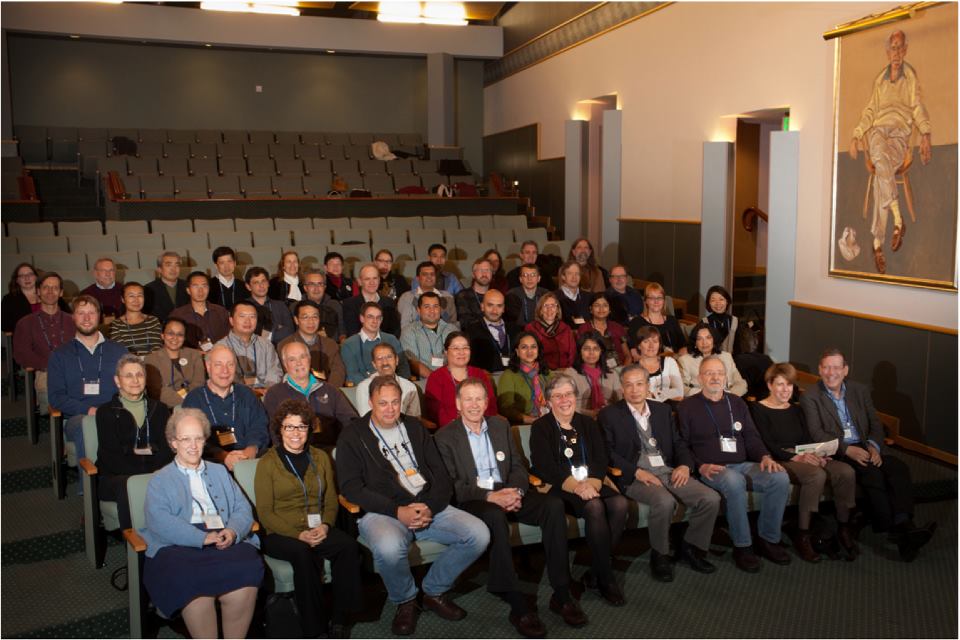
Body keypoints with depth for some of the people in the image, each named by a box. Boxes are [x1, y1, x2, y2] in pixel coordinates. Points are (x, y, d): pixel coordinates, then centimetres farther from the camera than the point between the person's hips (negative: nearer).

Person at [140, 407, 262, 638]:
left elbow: (243, 509, 16)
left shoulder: (219, 471, 28)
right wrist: (203, 538, -15)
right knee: (193, 583, -36)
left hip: (227, 543, 2)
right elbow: (160, 522, -3)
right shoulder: (160, 480, 17)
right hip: (178, 547, -2)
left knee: (245, 575, -31)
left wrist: (233, 532, -7)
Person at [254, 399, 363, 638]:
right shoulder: (267, 463, 2)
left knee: (349, 545, -28)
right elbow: (265, 513, -3)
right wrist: (299, 534, -15)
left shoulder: (321, 458, 15)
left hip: (317, 531, 3)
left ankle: (339, 618, -18)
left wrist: (325, 525, -8)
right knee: (302, 553, -36)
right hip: (280, 534, -3)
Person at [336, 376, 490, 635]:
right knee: (389, 548, -38)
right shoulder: (353, 437, 3)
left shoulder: (414, 427, 16)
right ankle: (405, 602, -4)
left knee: (479, 534, -16)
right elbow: (351, 487, -7)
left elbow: (440, 472, 12)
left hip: (428, 506, 5)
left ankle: (434, 591, 7)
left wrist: (431, 506, -8)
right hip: (382, 512, -4)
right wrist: (398, 512, -16)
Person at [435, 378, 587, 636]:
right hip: (473, 500, -5)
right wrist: (490, 497, -20)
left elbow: (518, 466, 14)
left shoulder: (501, 425, 17)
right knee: (496, 517, -39)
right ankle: (517, 606, -34)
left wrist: (517, 491, -9)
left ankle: (561, 595, -18)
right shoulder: (445, 437, 1)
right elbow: (452, 485, -7)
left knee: (553, 504, -22)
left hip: (507, 493, 5)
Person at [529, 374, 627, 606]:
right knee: (595, 507, -32)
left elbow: (601, 459, 6)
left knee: (620, 504, -26)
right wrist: (576, 486, -21)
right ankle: (606, 579, -21)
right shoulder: (541, 428, 4)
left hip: (592, 484, 5)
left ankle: (596, 572, -15)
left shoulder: (588, 424, 17)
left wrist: (592, 483, -16)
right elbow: (544, 466, -8)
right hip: (559, 487, -4)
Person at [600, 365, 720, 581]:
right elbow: (607, 453, -6)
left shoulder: (663, 410, 18)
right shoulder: (610, 415, 3)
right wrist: (637, 472, -17)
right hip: (634, 476, -5)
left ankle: (691, 548, 7)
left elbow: (678, 443, 17)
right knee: (664, 502, -34)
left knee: (711, 498, -15)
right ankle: (660, 555, -9)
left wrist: (685, 465, -4)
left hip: (668, 471, 5)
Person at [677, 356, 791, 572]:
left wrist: (765, 456, -2)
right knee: (734, 481, -38)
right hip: (710, 469, -5)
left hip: (742, 465, 5)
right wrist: (700, 466, -14)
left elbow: (751, 436, 18)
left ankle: (768, 539, -5)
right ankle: (742, 546, -23)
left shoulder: (737, 403, 19)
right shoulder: (687, 407, 5)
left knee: (781, 478, -22)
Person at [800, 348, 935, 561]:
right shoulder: (810, 397, 0)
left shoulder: (860, 391, 15)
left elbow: (875, 424, 12)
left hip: (866, 448, 5)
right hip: (837, 453, -5)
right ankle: (896, 534, -31)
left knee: (899, 468, -23)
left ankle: (904, 523, -35)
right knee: (873, 473, -30)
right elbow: (817, 434, -9)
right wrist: (848, 450, -22)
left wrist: (873, 446, -10)